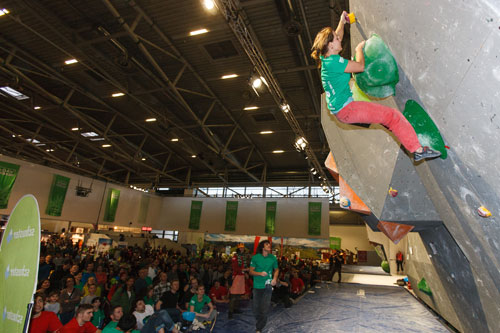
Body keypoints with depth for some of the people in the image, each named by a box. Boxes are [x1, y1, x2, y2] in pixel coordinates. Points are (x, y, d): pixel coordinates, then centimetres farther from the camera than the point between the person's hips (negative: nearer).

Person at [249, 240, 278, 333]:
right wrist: (260, 273, -20)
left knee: (264, 309, -4)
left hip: (268, 286, 0)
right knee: (256, 308, 10)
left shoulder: (273, 258, -1)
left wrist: (275, 278, -4)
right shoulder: (255, 257, -7)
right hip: (257, 286, 0)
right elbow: (251, 271, -4)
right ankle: (259, 321, 39)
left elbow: (276, 270, 13)